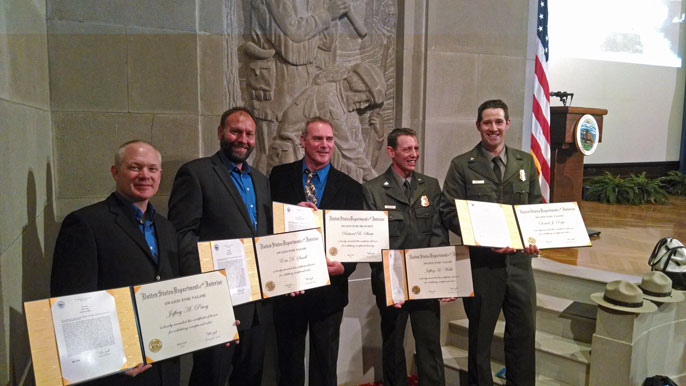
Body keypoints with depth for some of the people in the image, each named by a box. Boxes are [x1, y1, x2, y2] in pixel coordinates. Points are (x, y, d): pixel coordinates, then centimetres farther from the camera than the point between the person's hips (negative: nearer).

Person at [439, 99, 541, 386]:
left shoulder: (526, 162, 9)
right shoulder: (462, 165, -2)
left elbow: (536, 206, 14)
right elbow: (449, 212, -7)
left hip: (519, 259, 3)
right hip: (482, 261, -3)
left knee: (524, 331, 12)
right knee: (480, 334, 11)